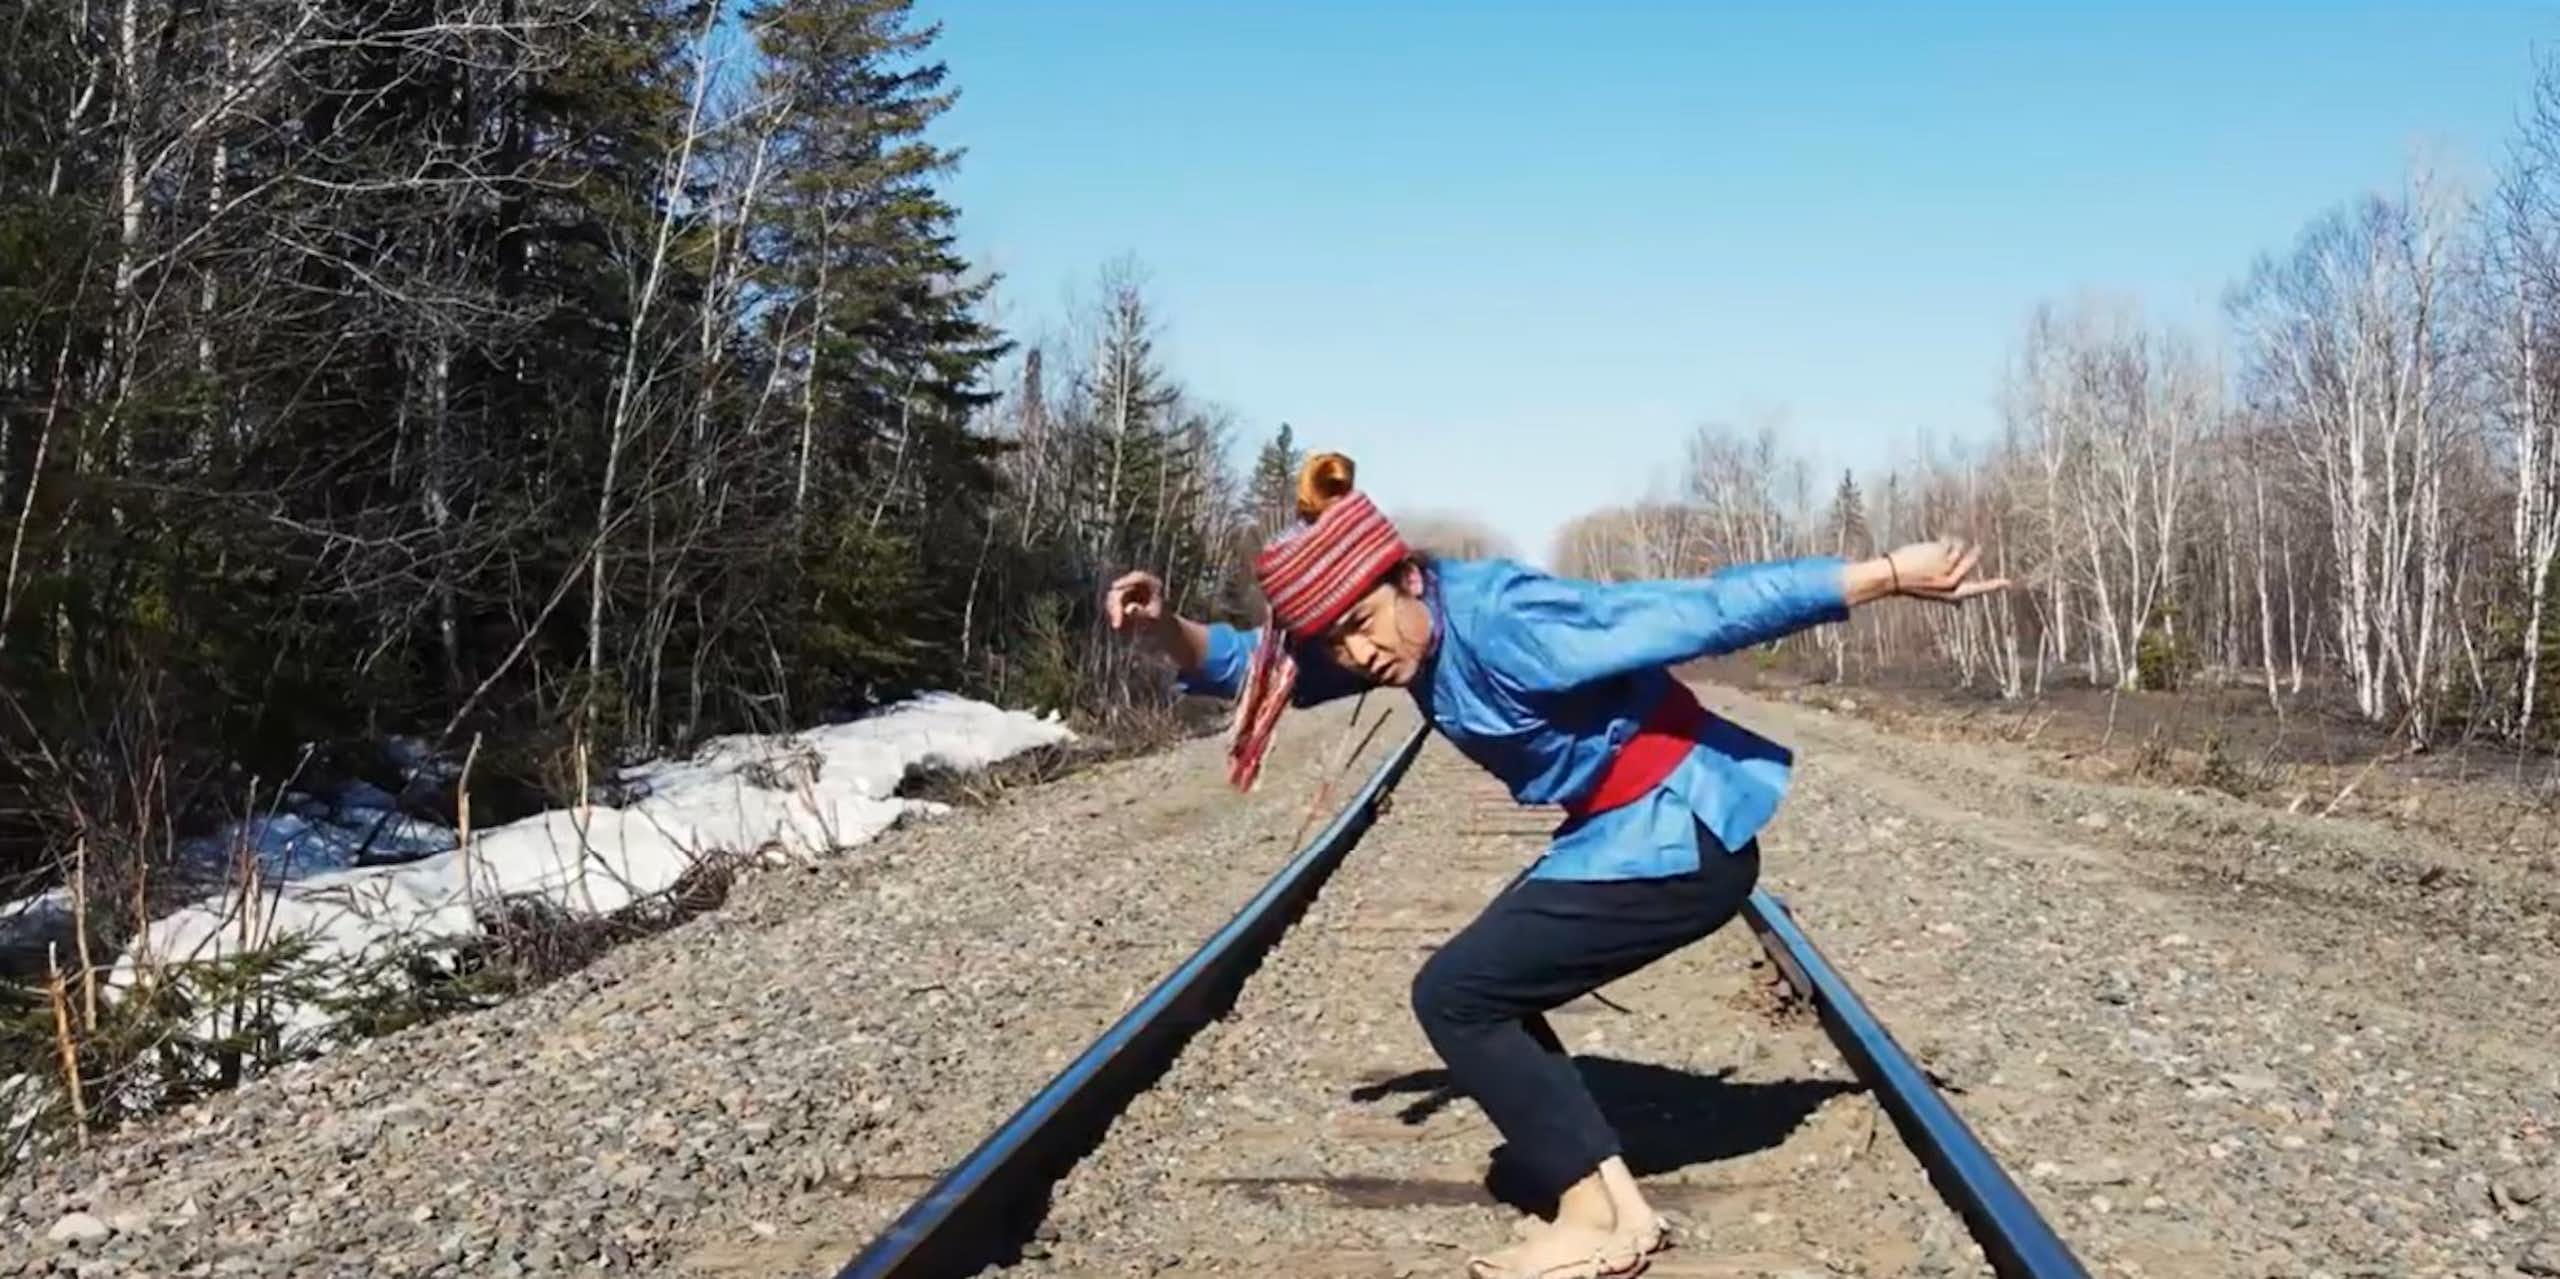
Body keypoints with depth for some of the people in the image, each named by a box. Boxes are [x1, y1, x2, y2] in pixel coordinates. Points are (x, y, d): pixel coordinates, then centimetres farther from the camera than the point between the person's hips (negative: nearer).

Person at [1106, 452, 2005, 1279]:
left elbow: (1706, 609, -25)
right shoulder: (1398, 629, -1)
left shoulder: (1504, 625, -27)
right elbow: (1253, 664, 7)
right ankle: (1617, 1206, 15)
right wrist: (1167, 632, -12)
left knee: (1455, 995, -6)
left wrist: (1888, 575, -20)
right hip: (1627, 833, 9)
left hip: (1680, 840, -9)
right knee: (1484, 990, 12)